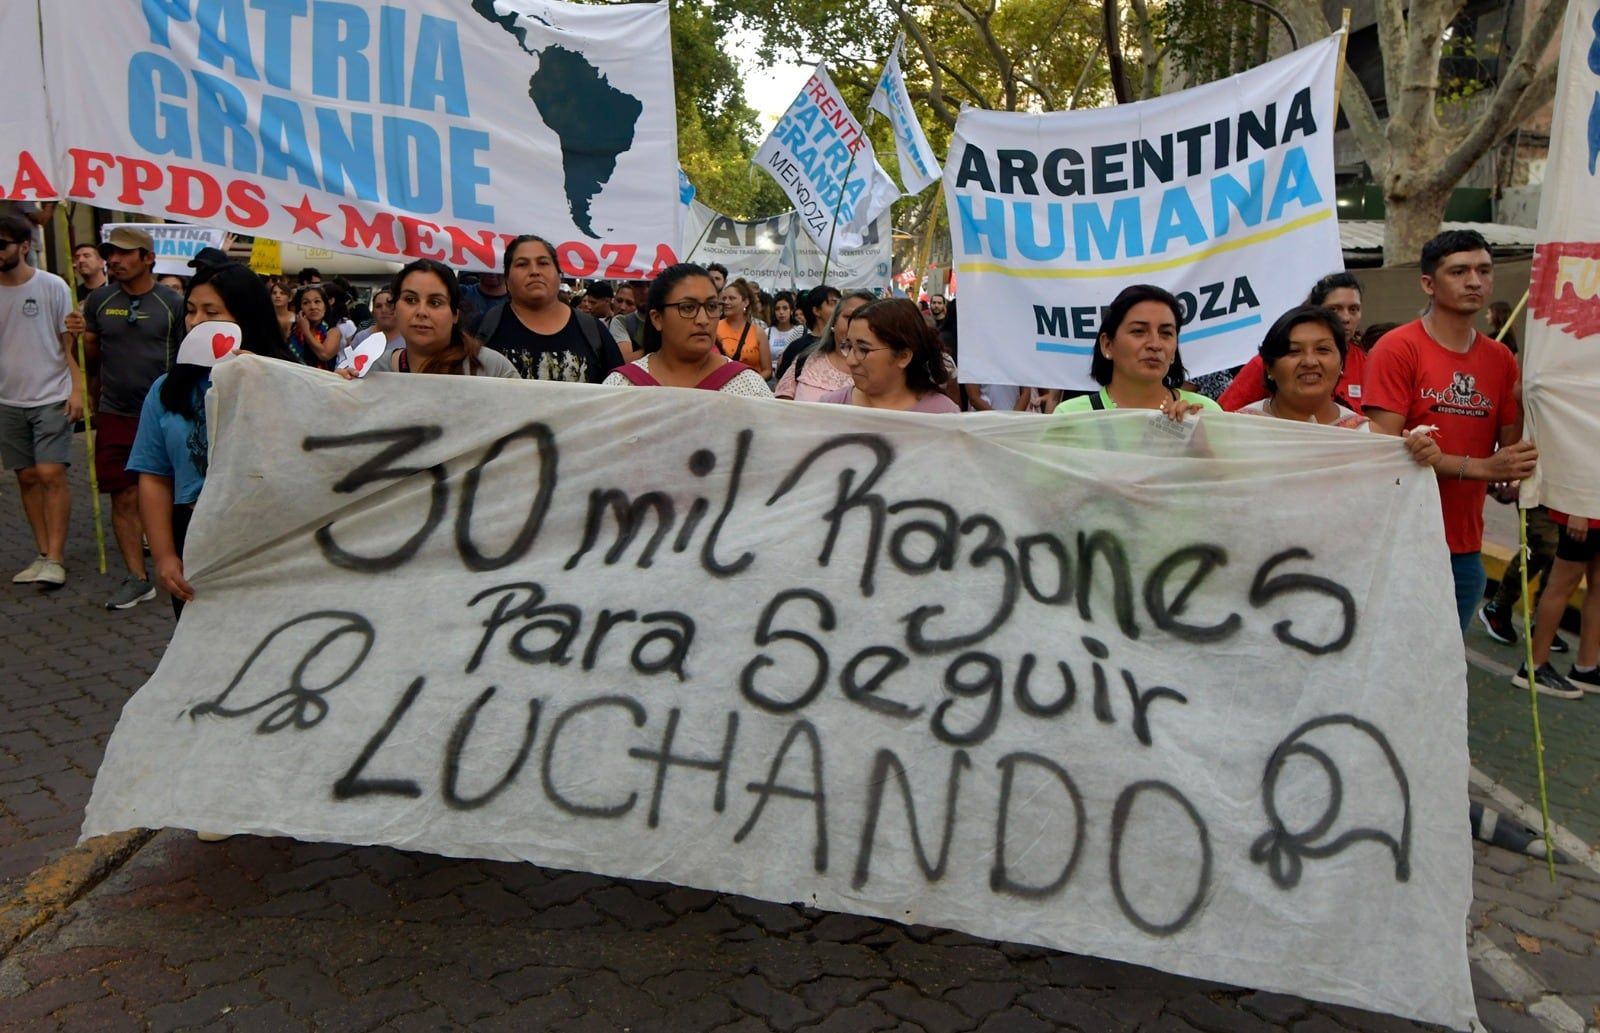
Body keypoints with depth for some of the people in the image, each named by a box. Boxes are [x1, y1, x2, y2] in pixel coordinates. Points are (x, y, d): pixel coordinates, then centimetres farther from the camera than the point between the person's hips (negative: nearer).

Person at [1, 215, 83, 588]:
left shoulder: (53, 286, -3)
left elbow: (69, 340, -2)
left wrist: (76, 389, -8)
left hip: (51, 397, -4)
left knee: (51, 474, -9)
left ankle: (55, 558, -4)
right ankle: (43, 554, 15)